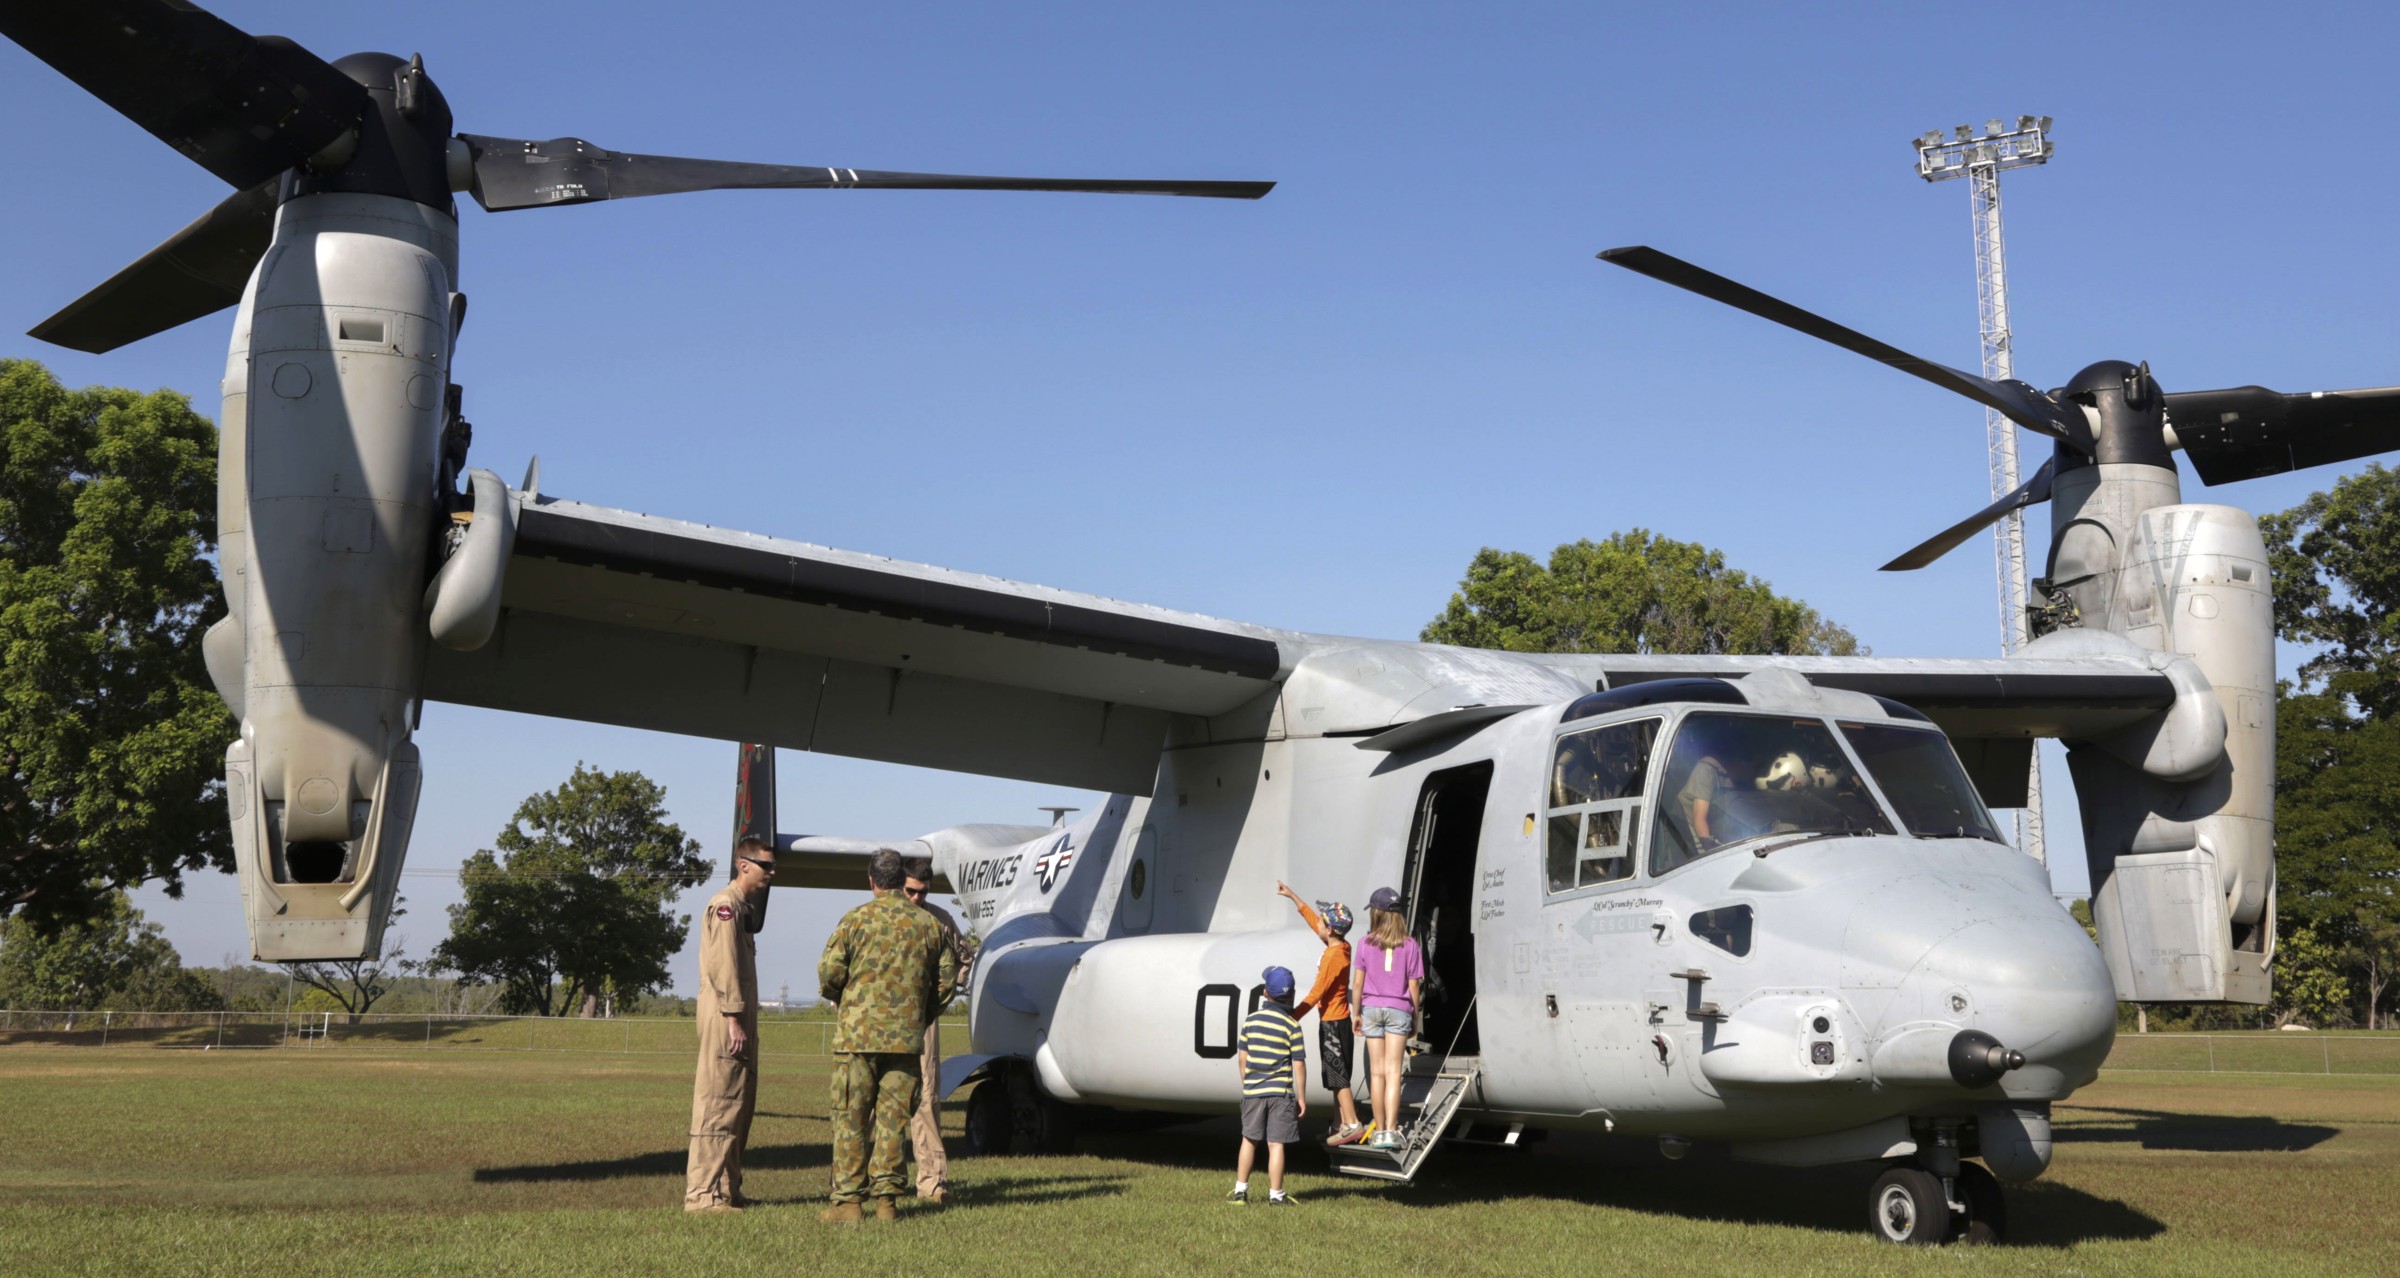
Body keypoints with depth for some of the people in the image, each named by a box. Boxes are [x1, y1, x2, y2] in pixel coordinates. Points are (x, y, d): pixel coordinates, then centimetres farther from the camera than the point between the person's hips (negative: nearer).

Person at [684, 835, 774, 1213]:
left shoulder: (745, 907, 20)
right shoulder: (725, 905, -11)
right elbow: (722, 967, -18)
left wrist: (745, 1022, 17)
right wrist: (734, 1020, -21)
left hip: (741, 1019, 10)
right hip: (724, 1020, -10)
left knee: (740, 1106, 12)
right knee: (718, 1104, -9)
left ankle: (727, 1189, 18)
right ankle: (704, 1194, -7)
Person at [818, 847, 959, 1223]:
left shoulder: (857, 919, -4)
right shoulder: (929, 924, 6)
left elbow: (829, 973, -5)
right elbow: (947, 981, 10)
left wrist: (840, 1000, 16)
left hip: (857, 1033, -3)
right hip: (907, 1037, 3)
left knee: (850, 1118, 2)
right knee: (893, 1118, 8)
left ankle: (847, 1201, 2)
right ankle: (887, 1199, 7)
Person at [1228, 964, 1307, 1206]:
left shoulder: (1250, 1021, 1)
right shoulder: (1291, 1025, -8)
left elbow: (1242, 1057, 6)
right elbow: (1299, 1064, -8)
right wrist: (1302, 1096, 0)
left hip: (1252, 1092, 3)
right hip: (1281, 1092, -3)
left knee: (1249, 1140, 15)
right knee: (1276, 1144, 0)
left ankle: (1240, 1191, 18)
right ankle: (1276, 1195, 4)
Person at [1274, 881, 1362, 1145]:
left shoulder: (1333, 956, -21)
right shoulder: (1341, 946, 5)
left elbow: (1317, 992, -21)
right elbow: (1311, 919, 19)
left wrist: (1293, 1017, -17)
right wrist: (1292, 896, 25)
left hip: (1332, 1023, -9)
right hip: (1336, 1020, 9)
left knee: (1338, 1076, -7)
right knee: (1336, 1076, 13)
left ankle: (1352, 1124, -7)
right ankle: (1341, 1124, 17)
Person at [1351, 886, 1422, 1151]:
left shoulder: (1367, 944, -1)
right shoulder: (1409, 945, -2)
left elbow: (1358, 983, 0)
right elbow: (1413, 985, 0)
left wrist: (1356, 1013, 10)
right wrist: (1415, 1016, 11)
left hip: (1372, 1008, 1)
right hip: (1399, 1009, -1)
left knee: (1376, 1072, 8)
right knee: (1393, 1072, -2)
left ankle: (1380, 1131, 11)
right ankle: (1391, 1131, -11)